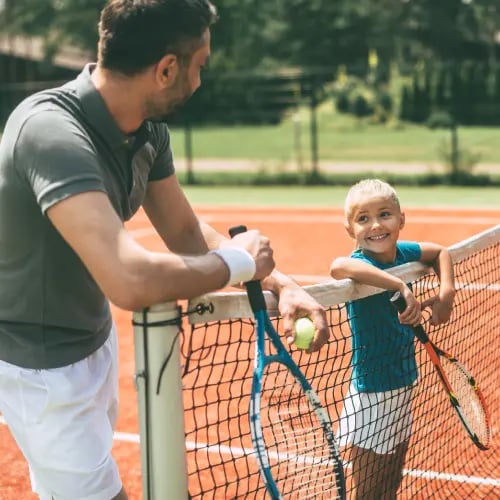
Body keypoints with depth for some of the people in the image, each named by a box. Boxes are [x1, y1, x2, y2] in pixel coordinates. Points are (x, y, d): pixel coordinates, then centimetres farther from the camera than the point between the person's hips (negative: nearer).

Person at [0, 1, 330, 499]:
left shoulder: (148, 130, -6)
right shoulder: (51, 131, -33)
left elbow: (186, 232, 7)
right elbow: (129, 280, -44)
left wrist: (281, 283, -8)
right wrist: (237, 261, -27)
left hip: (96, 340, 8)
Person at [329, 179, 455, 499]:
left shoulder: (403, 252, -4)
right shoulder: (362, 264, -23)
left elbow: (441, 251, 17)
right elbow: (339, 267, -48)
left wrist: (446, 293, 0)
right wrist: (401, 286, -45)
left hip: (404, 388, 7)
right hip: (372, 396, -7)